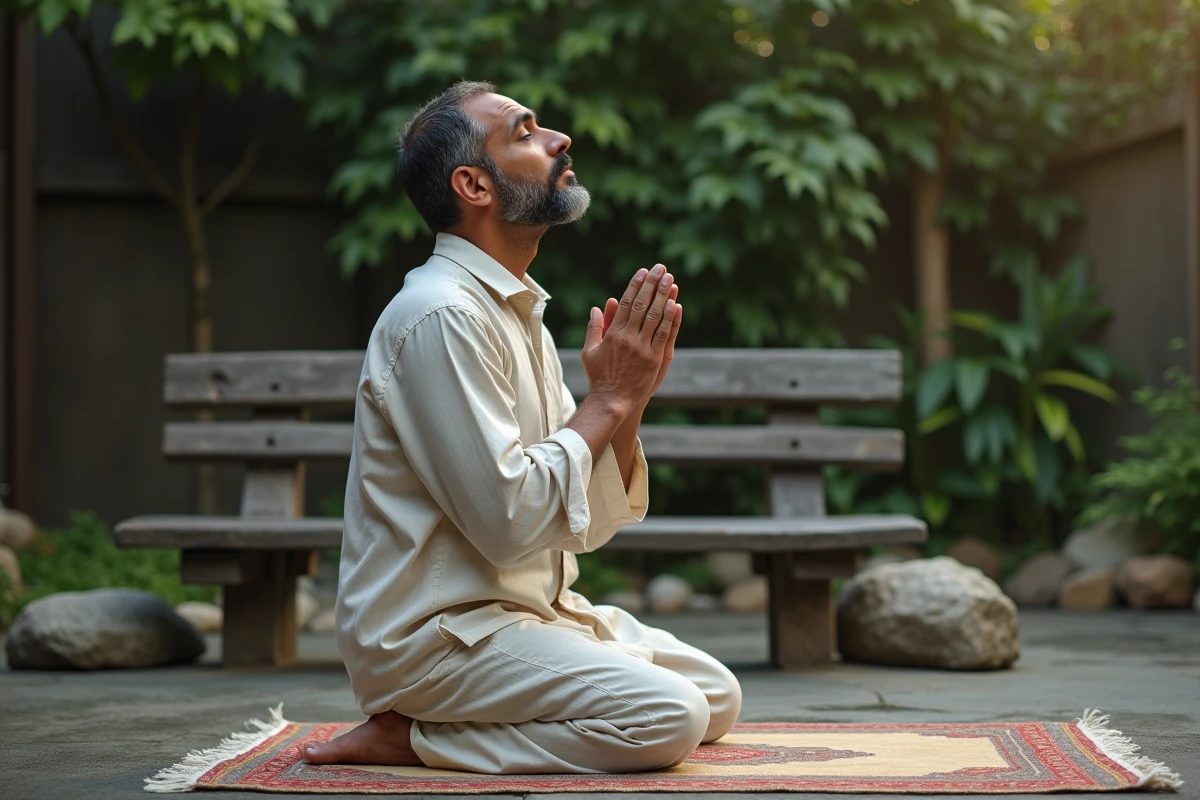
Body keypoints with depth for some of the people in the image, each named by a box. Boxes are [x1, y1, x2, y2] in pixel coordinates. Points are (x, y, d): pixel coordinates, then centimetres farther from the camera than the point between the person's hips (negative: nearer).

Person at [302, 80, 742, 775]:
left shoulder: (519, 313, 13)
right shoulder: (443, 314, -17)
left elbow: (589, 526, 11)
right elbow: (508, 521, -24)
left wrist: (628, 401, -6)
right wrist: (608, 398, -14)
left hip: (533, 612, 10)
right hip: (434, 633, -10)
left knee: (719, 699, 10)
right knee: (667, 717, -22)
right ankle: (408, 736, -9)